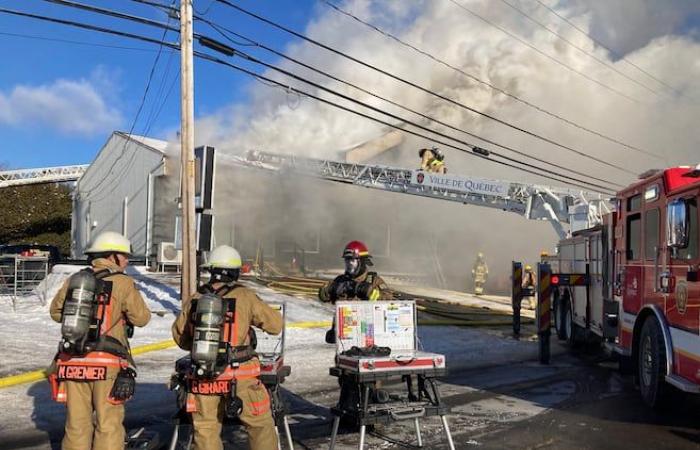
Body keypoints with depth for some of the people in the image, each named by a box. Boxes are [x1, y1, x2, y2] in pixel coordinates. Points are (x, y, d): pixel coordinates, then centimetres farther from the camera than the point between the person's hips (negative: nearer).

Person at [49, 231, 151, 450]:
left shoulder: (73, 280, 8)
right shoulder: (123, 283, -6)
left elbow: (56, 311, 18)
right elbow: (141, 318, -3)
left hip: (72, 363, 5)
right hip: (107, 365, -5)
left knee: (77, 423, 13)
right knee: (109, 424, 4)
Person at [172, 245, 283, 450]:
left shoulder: (193, 301, 4)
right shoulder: (245, 297, -6)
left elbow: (179, 337, 15)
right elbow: (276, 325, 0)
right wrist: (256, 315, 19)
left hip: (203, 377, 3)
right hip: (239, 376, -3)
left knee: (206, 429, 14)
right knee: (261, 424, 14)